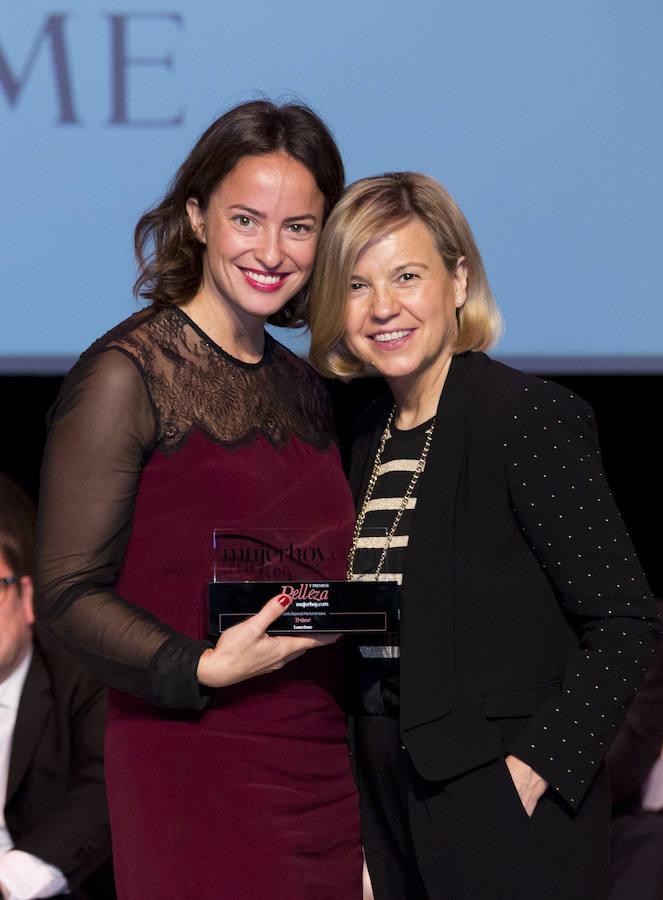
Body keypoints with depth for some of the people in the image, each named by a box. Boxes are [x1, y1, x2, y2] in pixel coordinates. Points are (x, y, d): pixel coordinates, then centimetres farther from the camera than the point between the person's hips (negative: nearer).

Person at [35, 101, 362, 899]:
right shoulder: (127, 375, -7)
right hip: (193, 770, -7)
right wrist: (204, 668, -22)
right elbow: (68, 595, -10)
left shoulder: (303, 388, 15)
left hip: (322, 768, 7)